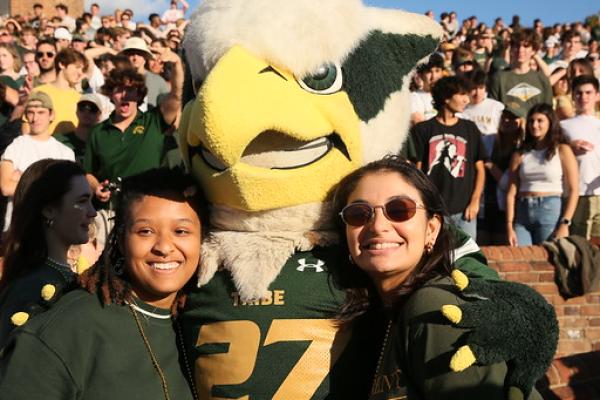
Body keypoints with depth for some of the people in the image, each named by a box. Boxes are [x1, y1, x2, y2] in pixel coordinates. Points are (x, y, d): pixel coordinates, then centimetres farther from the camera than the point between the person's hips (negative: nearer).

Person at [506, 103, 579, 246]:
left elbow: (573, 190, -1)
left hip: (551, 211, -2)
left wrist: (565, 224, -10)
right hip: (522, 213, 3)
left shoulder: (562, 151, 4)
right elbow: (511, 192, 6)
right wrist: (509, 226, -3)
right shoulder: (520, 155, 11)